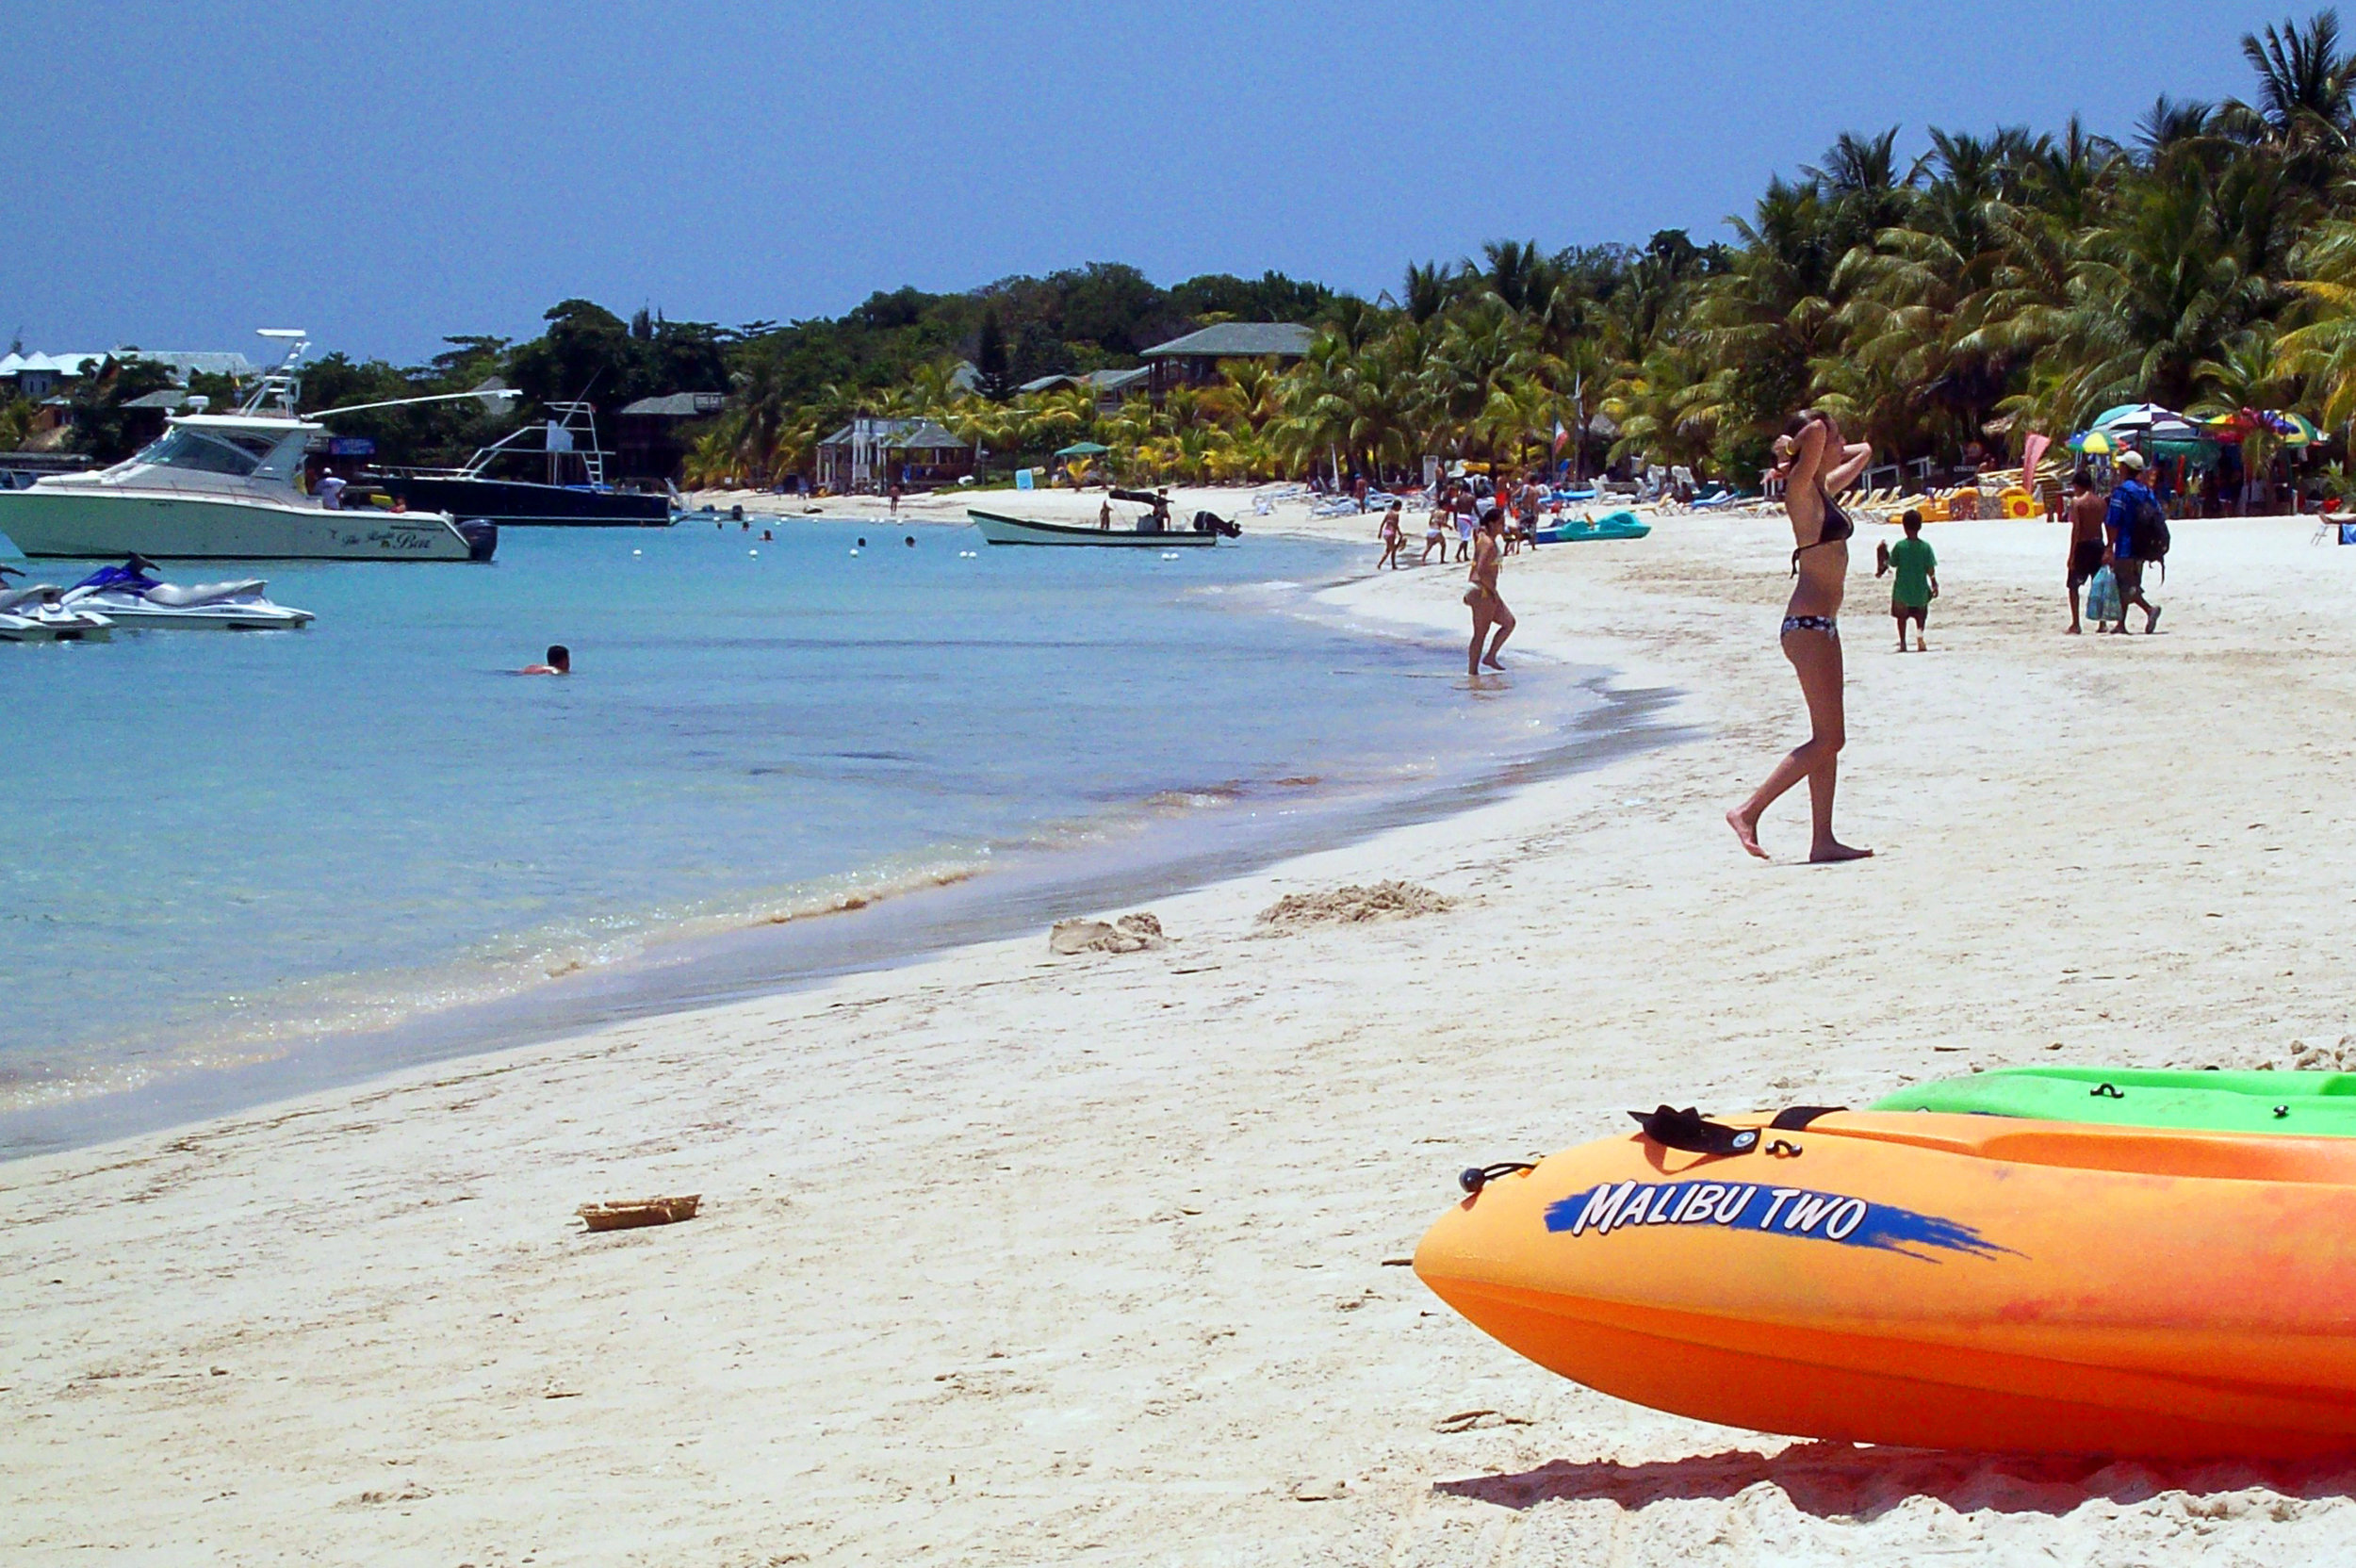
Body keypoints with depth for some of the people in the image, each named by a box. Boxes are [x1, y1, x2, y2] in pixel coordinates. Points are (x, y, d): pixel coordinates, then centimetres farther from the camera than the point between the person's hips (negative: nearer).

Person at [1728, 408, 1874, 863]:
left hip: (1821, 624, 10)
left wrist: (1833, 453, 15)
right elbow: (1815, 430, -28)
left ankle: (1823, 840, 9)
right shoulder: (1802, 489, -12)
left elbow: (1863, 452, 31)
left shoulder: (1824, 488, 15)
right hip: (1808, 624, -10)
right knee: (1829, 738, -10)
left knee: (1829, 739, 8)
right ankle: (1748, 811, -10)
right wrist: (1799, 456, -9)